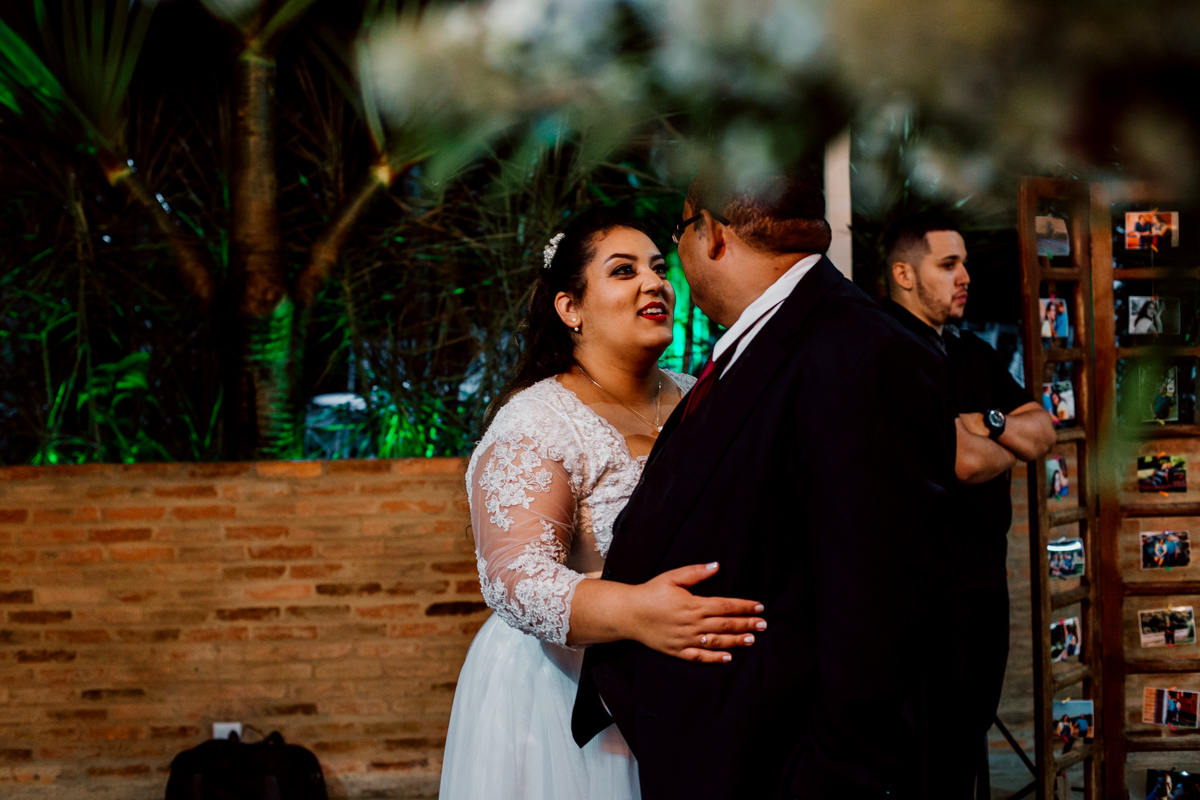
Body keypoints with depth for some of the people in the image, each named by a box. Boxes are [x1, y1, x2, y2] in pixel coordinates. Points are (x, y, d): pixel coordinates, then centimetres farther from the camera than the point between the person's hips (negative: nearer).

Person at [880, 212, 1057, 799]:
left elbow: (1043, 433, 9)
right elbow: (964, 461, -23)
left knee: (972, 742, 17)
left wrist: (988, 424, -10)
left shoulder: (976, 353, 16)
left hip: (987, 579, 9)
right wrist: (1010, 447, -2)